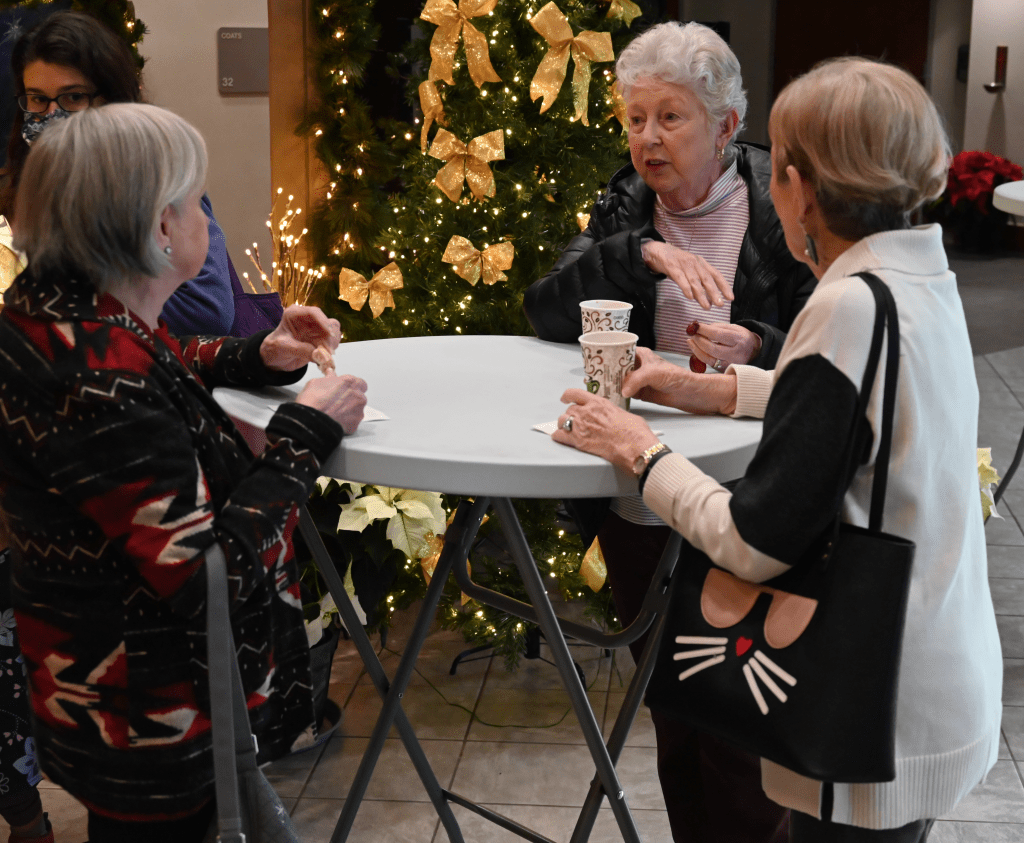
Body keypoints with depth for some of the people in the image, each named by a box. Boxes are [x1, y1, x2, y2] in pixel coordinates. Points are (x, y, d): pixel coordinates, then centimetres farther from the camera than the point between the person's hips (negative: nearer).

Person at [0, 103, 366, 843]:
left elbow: (162, 372, 20)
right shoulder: (94, 385, -33)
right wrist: (305, 434, -20)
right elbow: (215, 578, -30)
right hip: (153, 732, -9)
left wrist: (262, 356, 4)